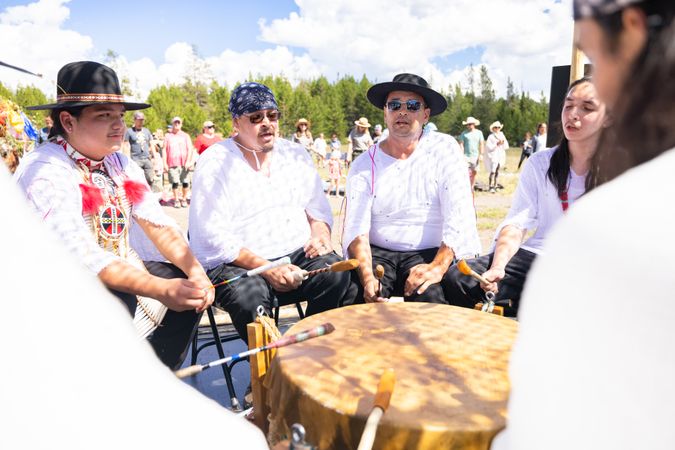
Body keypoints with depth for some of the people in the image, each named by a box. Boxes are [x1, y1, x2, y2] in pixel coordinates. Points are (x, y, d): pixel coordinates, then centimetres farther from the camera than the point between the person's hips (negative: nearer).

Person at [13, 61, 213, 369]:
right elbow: (83, 256, -32)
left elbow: (157, 223, -3)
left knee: (190, 286, -8)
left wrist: (194, 270, -20)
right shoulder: (44, 171, -20)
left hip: (119, 266, 7)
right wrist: (161, 289, -42)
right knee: (116, 300, -34)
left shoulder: (120, 164, 4)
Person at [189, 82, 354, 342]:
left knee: (336, 272, -25)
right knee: (250, 296, -35)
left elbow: (317, 206, 18)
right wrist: (265, 268, -20)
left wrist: (321, 233, -6)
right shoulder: (214, 163, -3)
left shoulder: (295, 154, 14)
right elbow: (212, 237, -11)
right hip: (236, 264, -3)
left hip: (298, 255, 4)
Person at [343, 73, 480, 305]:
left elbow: (459, 215, -11)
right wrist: (367, 276, -24)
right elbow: (356, 228, -6)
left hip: (429, 253, -1)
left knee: (429, 296, -30)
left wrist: (438, 266, -25)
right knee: (362, 295, -27)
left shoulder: (444, 149, -1)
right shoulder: (365, 164, 4)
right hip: (378, 253, 1)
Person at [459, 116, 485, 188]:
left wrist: (481, 154, -3)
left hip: (475, 156, 3)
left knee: (474, 173, 7)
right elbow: (461, 144, -2)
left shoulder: (479, 132, 7)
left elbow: (482, 144, 6)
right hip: (466, 156, -3)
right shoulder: (464, 133, 1)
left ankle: (471, 189, 19)